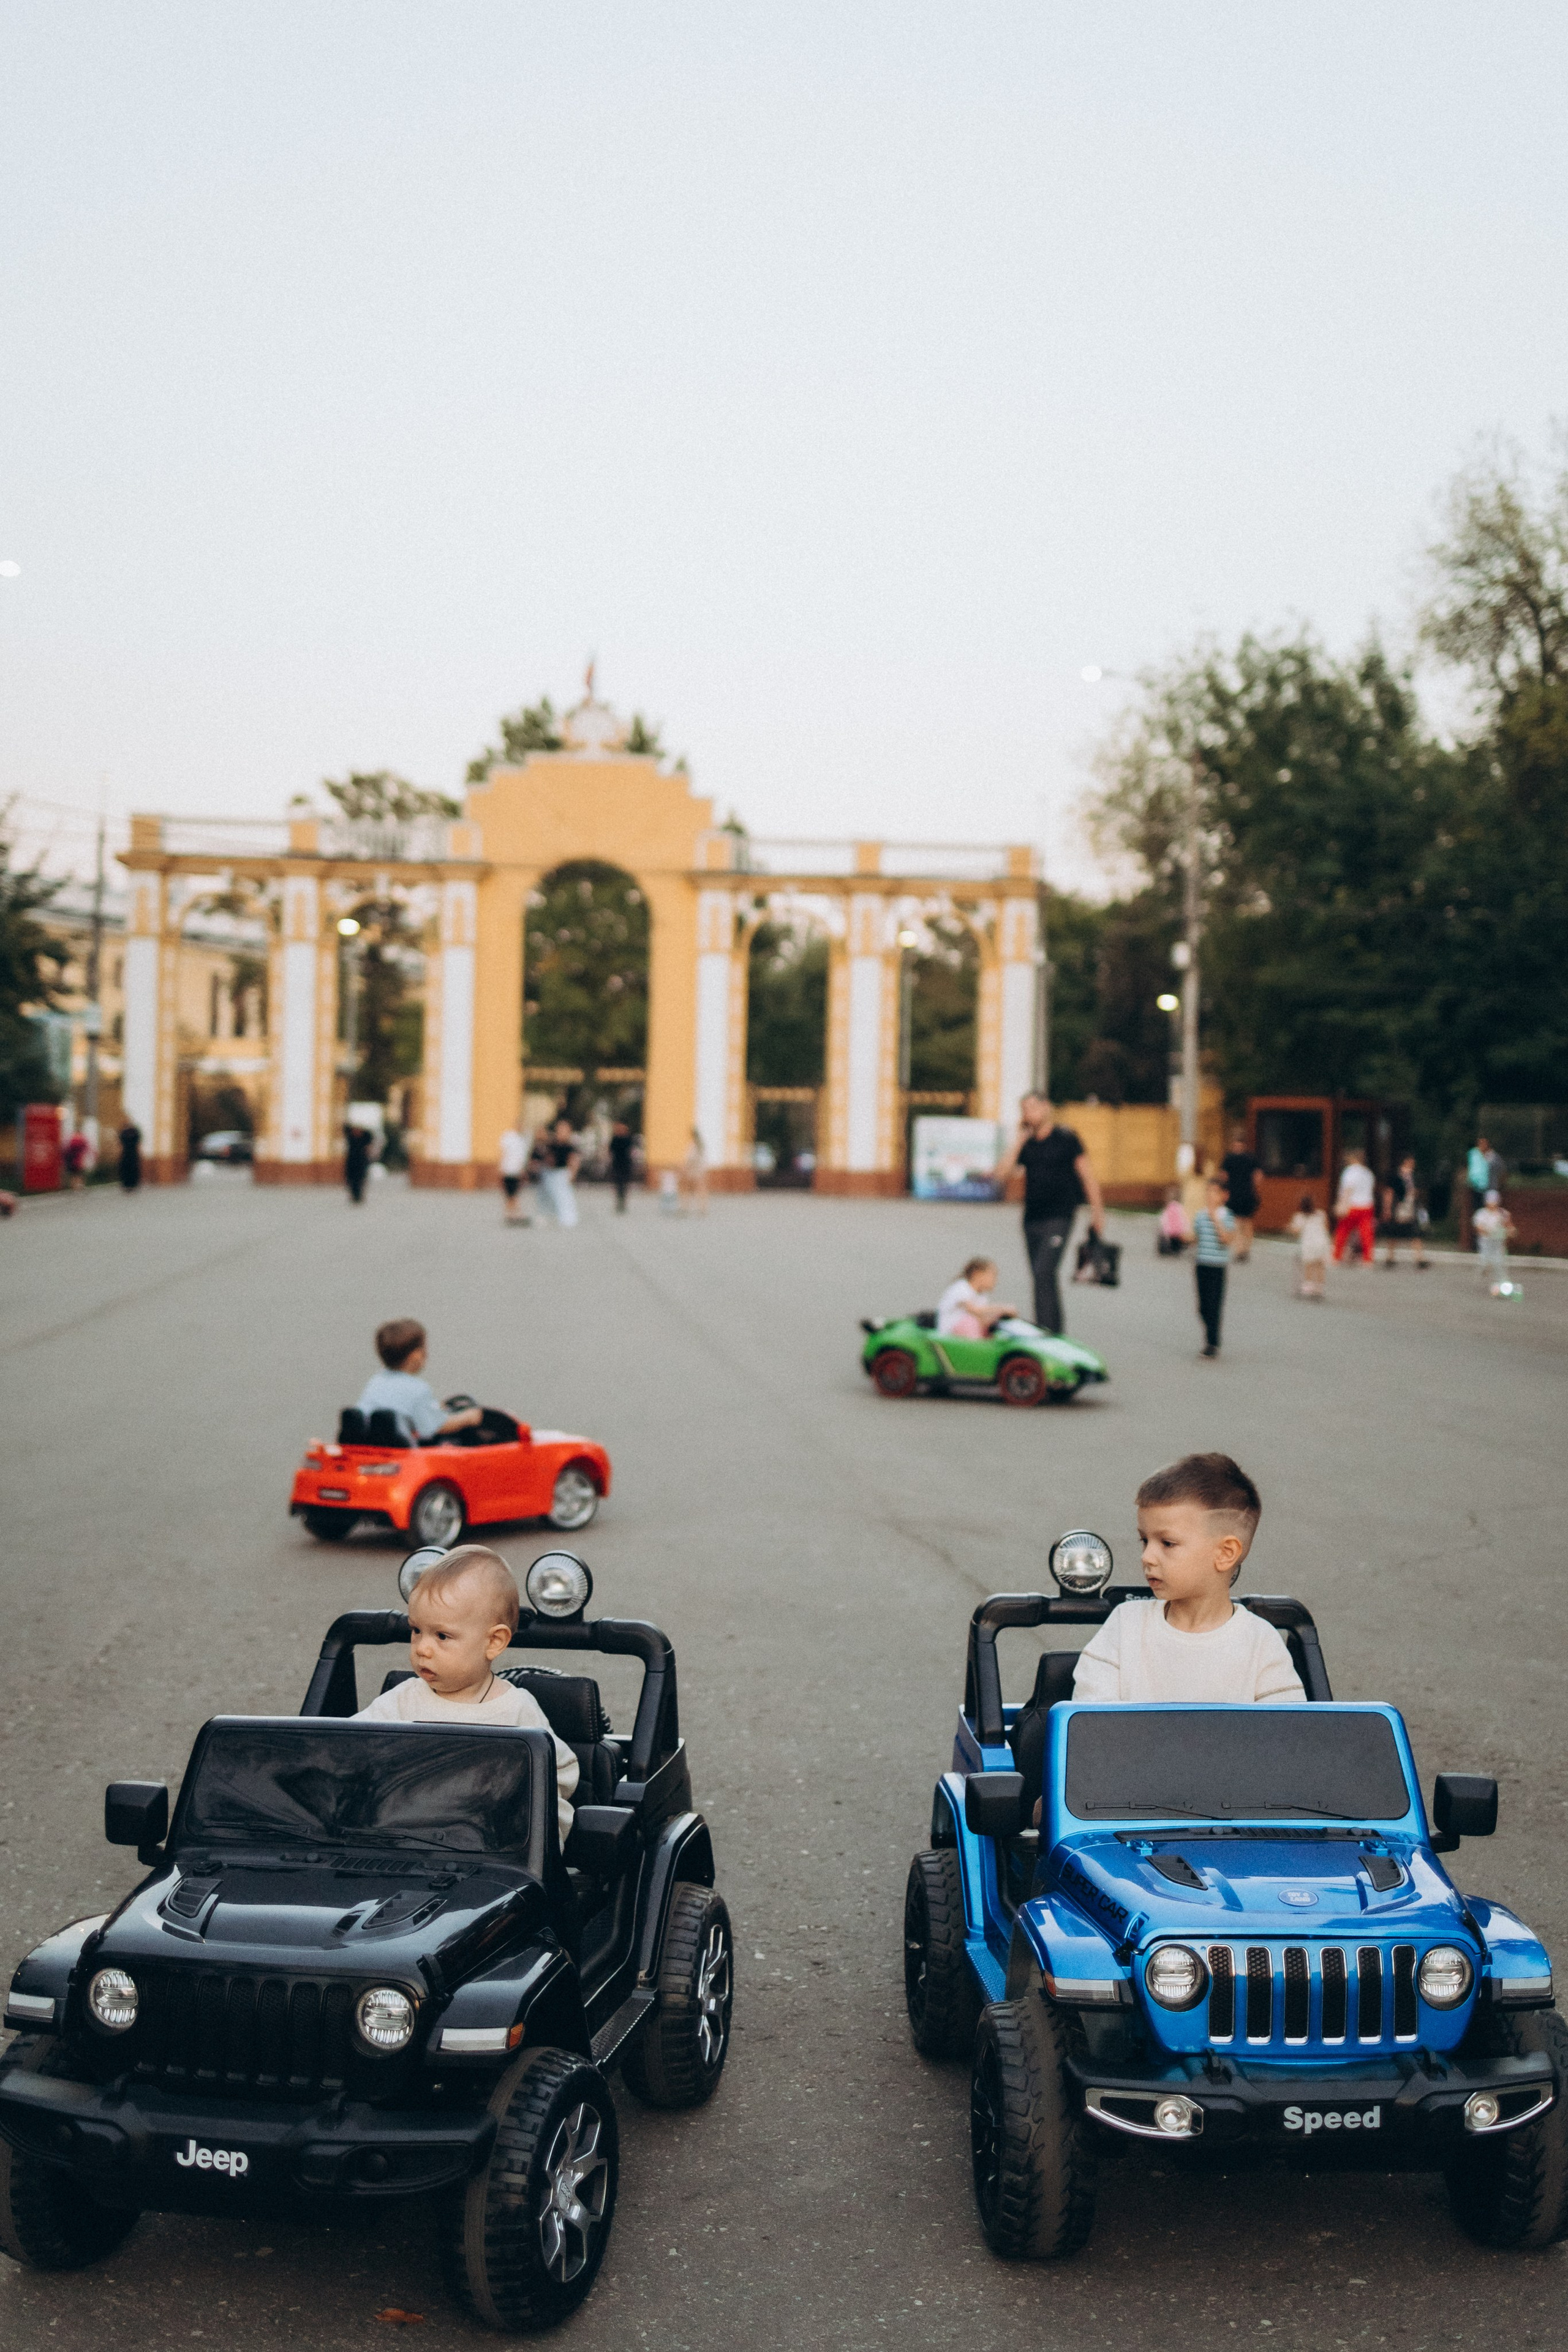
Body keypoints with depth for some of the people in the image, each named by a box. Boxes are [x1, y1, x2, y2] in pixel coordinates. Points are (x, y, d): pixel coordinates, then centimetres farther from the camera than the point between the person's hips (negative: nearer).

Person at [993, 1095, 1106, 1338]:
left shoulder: (1066, 1139, -3)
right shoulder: (1025, 1143, 10)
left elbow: (1087, 1174, 1)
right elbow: (1003, 1173, -2)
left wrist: (1097, 1209, -1)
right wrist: (1018, 1140, -3)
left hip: (1059, 1218, -6)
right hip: (1032, 1217, 6)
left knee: (1043, 1273, -18)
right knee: (1043, 1279, 11)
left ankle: (1047, 1331, -17)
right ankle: (1055, 1331, 21)